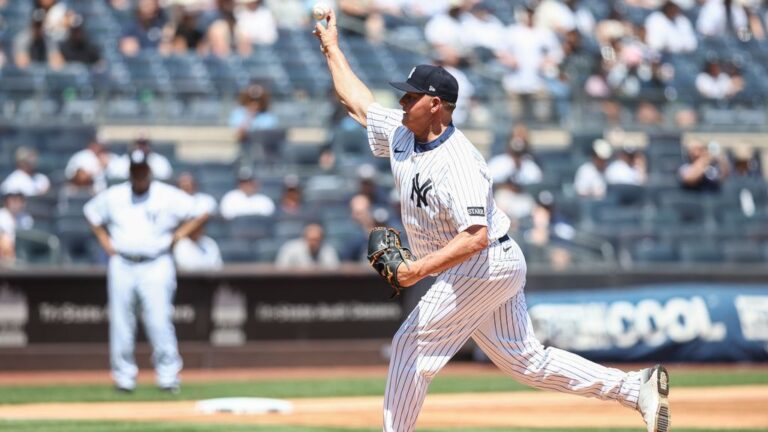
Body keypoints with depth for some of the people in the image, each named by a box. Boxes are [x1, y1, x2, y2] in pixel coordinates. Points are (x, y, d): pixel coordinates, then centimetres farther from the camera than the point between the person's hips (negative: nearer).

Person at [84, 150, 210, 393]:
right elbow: (92, 213, 23)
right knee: (121, 321, 2)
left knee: (159, 320, -10)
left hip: (156, 265, -3)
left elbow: (200, 215, 2)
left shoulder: (168, 197, -1)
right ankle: (123, 375, 10)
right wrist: (105, 242, 12)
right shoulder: (113, 197, 7)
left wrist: (176, 237, -3)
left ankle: (168, 375, -4)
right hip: (121, 265, 3)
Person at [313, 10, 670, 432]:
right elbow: (357, 102, 19)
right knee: (526, 360, 12)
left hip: (484, 266, -10)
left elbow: (476, 237, -32)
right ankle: (637, 388, 12)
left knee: (413, 344, -7)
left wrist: (419, 269, -35)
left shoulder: (458, 163, -25)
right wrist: (331, 49, 20)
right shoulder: (401, 133, 2)